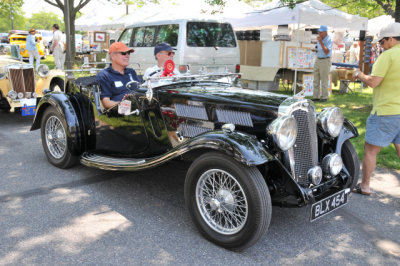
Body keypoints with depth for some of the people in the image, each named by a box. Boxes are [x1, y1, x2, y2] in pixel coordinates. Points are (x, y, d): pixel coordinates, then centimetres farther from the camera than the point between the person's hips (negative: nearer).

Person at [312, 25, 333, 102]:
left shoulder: (329, 40, -12)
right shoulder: (319, 38, 10)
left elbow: (326, 52, -22)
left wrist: (321, 42, -24)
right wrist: (316, 50, 5)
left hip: (325, 61, -7)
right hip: (318, 60, 7)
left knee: (324, 80, -3)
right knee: (316, 80, 5)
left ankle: (324, 97, 5)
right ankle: (316, 96, 10)